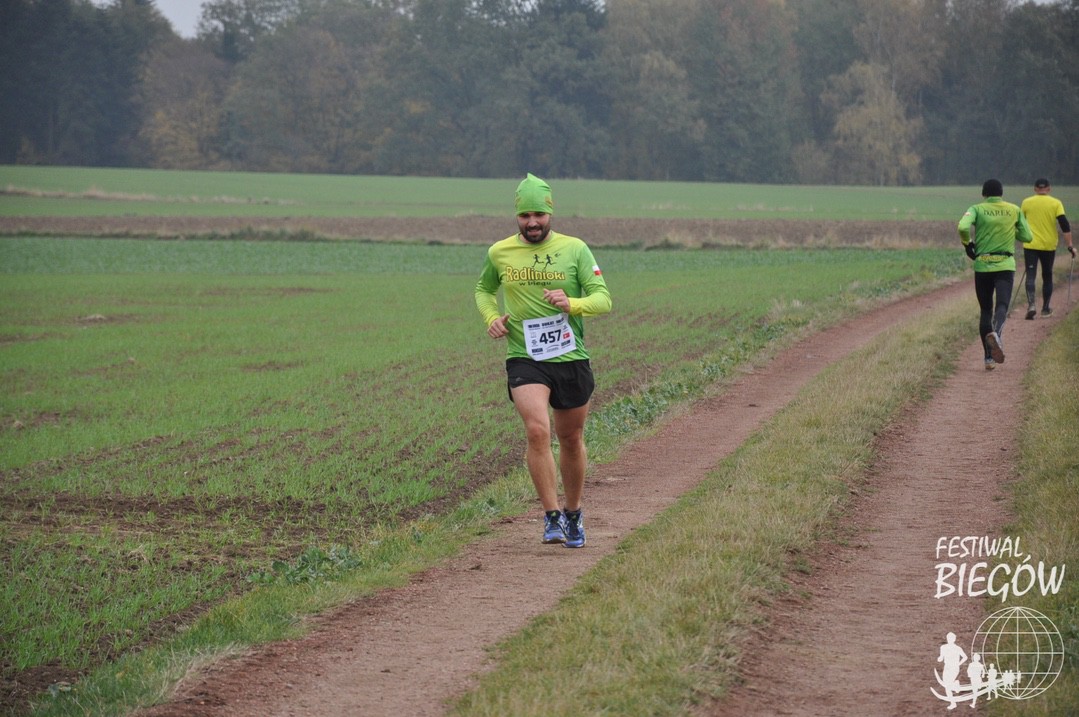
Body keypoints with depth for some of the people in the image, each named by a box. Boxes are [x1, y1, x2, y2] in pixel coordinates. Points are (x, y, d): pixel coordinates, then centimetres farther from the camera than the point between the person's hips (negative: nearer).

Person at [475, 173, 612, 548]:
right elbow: (483, 289, 24)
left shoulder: (575, 249, -1)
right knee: (537, 431, -22)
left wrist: (572, 303, -27)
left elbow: (603, 298, -7)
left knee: (571, 439, 13)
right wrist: (491, 317, 3)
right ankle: (552, 517, -15)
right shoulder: (499, 253, 4)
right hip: (524, 360, -1)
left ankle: (573, 514, 34)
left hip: (571, 358, 1)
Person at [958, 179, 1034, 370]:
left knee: (985, 310, 10)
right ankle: (996, 333, -45)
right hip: (1005, 265, 0)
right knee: (1002, 305, -11)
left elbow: (963, 227, -17)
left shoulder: (977, 209, 1)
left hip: (982, 266, 0)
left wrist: (967, 244, 2)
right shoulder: (1014, 210, 7)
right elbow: (1027, 237, 10)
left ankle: (989, 358, 9)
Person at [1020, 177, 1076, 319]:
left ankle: (1031, 305, -24)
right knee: (1047, 276, 16)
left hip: (1031, 245, -1)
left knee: (1031, 276, -3)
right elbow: (1064, 225, -8)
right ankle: (1046, 308, 21)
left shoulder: (1026, 203, 3)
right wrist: (1070, 245, -4)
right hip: (1049, 246, 1)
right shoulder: (1056, 203, -1)